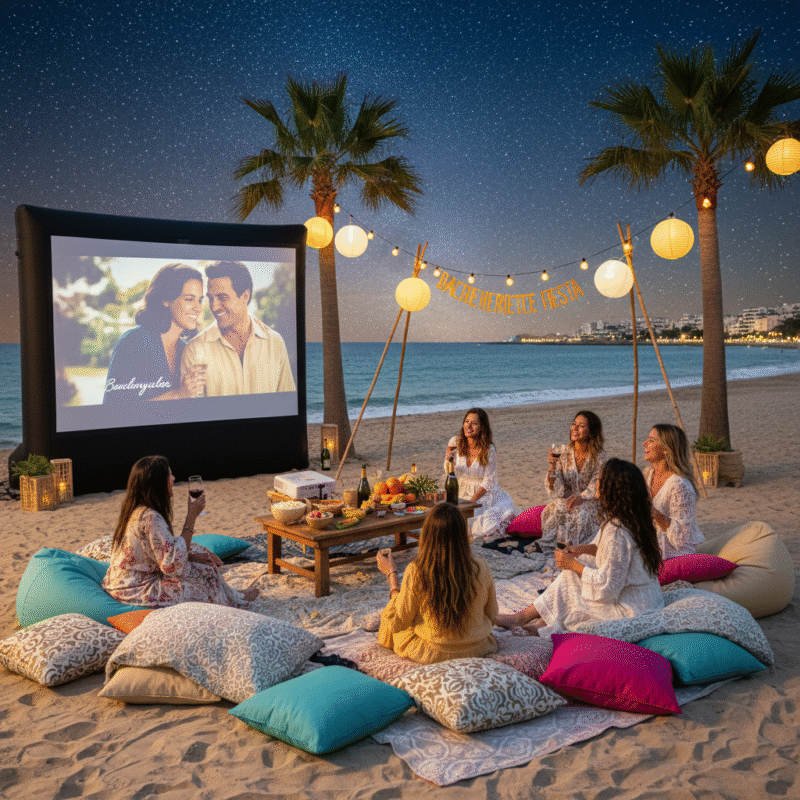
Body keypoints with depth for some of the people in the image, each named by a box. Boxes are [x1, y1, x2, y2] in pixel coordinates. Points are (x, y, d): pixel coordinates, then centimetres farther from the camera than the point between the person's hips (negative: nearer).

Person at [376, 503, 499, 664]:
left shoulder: (415, 572, -24)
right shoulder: (481, 569, -18)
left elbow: (398, 623, -10)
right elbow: (492, 616, -2)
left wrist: (391, 574, -2)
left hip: (431, 654, -3)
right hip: (478, 649, 3)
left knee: (386, 616, 25)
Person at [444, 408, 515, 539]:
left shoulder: (489, 450, -13)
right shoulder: (455, 442, -7)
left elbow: (488, 482, -11)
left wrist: (472, 501, -21)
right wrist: (448, 460, -23)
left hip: (484, 494, -2)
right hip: (462, 493, 2)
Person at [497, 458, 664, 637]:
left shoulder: (616, 531, -27)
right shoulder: (634, 519, 2)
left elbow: (608, 587, -24)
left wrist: (573, 564, -12)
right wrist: (583, 549, 5)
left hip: (633, 610, -9)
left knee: (570, 578, 1)